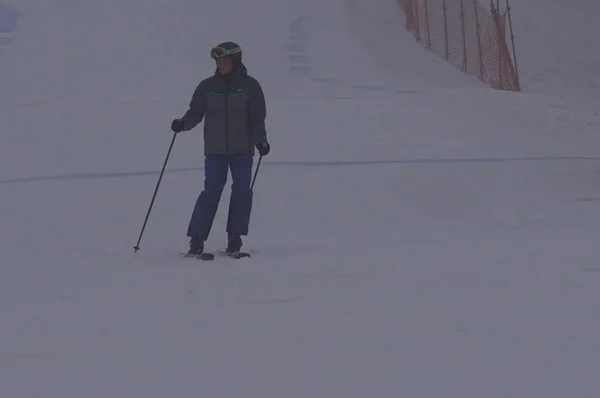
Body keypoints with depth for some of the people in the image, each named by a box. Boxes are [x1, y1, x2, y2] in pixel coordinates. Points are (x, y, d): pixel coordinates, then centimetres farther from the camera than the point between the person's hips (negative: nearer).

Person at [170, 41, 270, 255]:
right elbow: (195, 113, 4)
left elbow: (257, 118, 1)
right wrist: (183, 123, -15)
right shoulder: (207, 86, 4)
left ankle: (235, 238, 3)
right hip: (215, 149, 0)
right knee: (211, 191, -9)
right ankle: (196, 239, -7)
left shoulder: (250, 86, 1)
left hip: (242, 149, 0)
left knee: (242, 190, -7)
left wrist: (261, 141, -12)